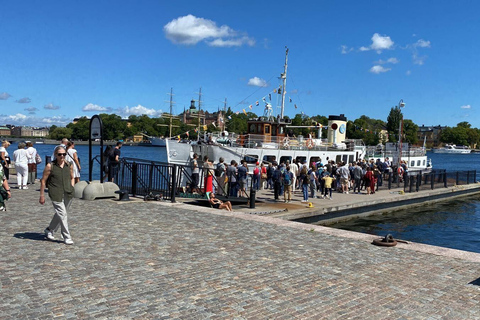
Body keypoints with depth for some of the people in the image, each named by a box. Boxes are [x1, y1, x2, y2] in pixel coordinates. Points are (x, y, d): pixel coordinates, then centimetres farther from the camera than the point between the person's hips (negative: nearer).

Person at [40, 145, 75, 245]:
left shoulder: (69, 165, 8)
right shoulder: (50, 166, -4)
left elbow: (72, 178, 23)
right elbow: (43, 181, 0)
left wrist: (72, 188, 10)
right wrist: (42, 195, -2)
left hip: (68, 194, 5)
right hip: (56, 194, -5)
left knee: (60, 214, 16)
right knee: (62, 214, -8)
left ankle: (49, 230, 38)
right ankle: (67, 237, 0)